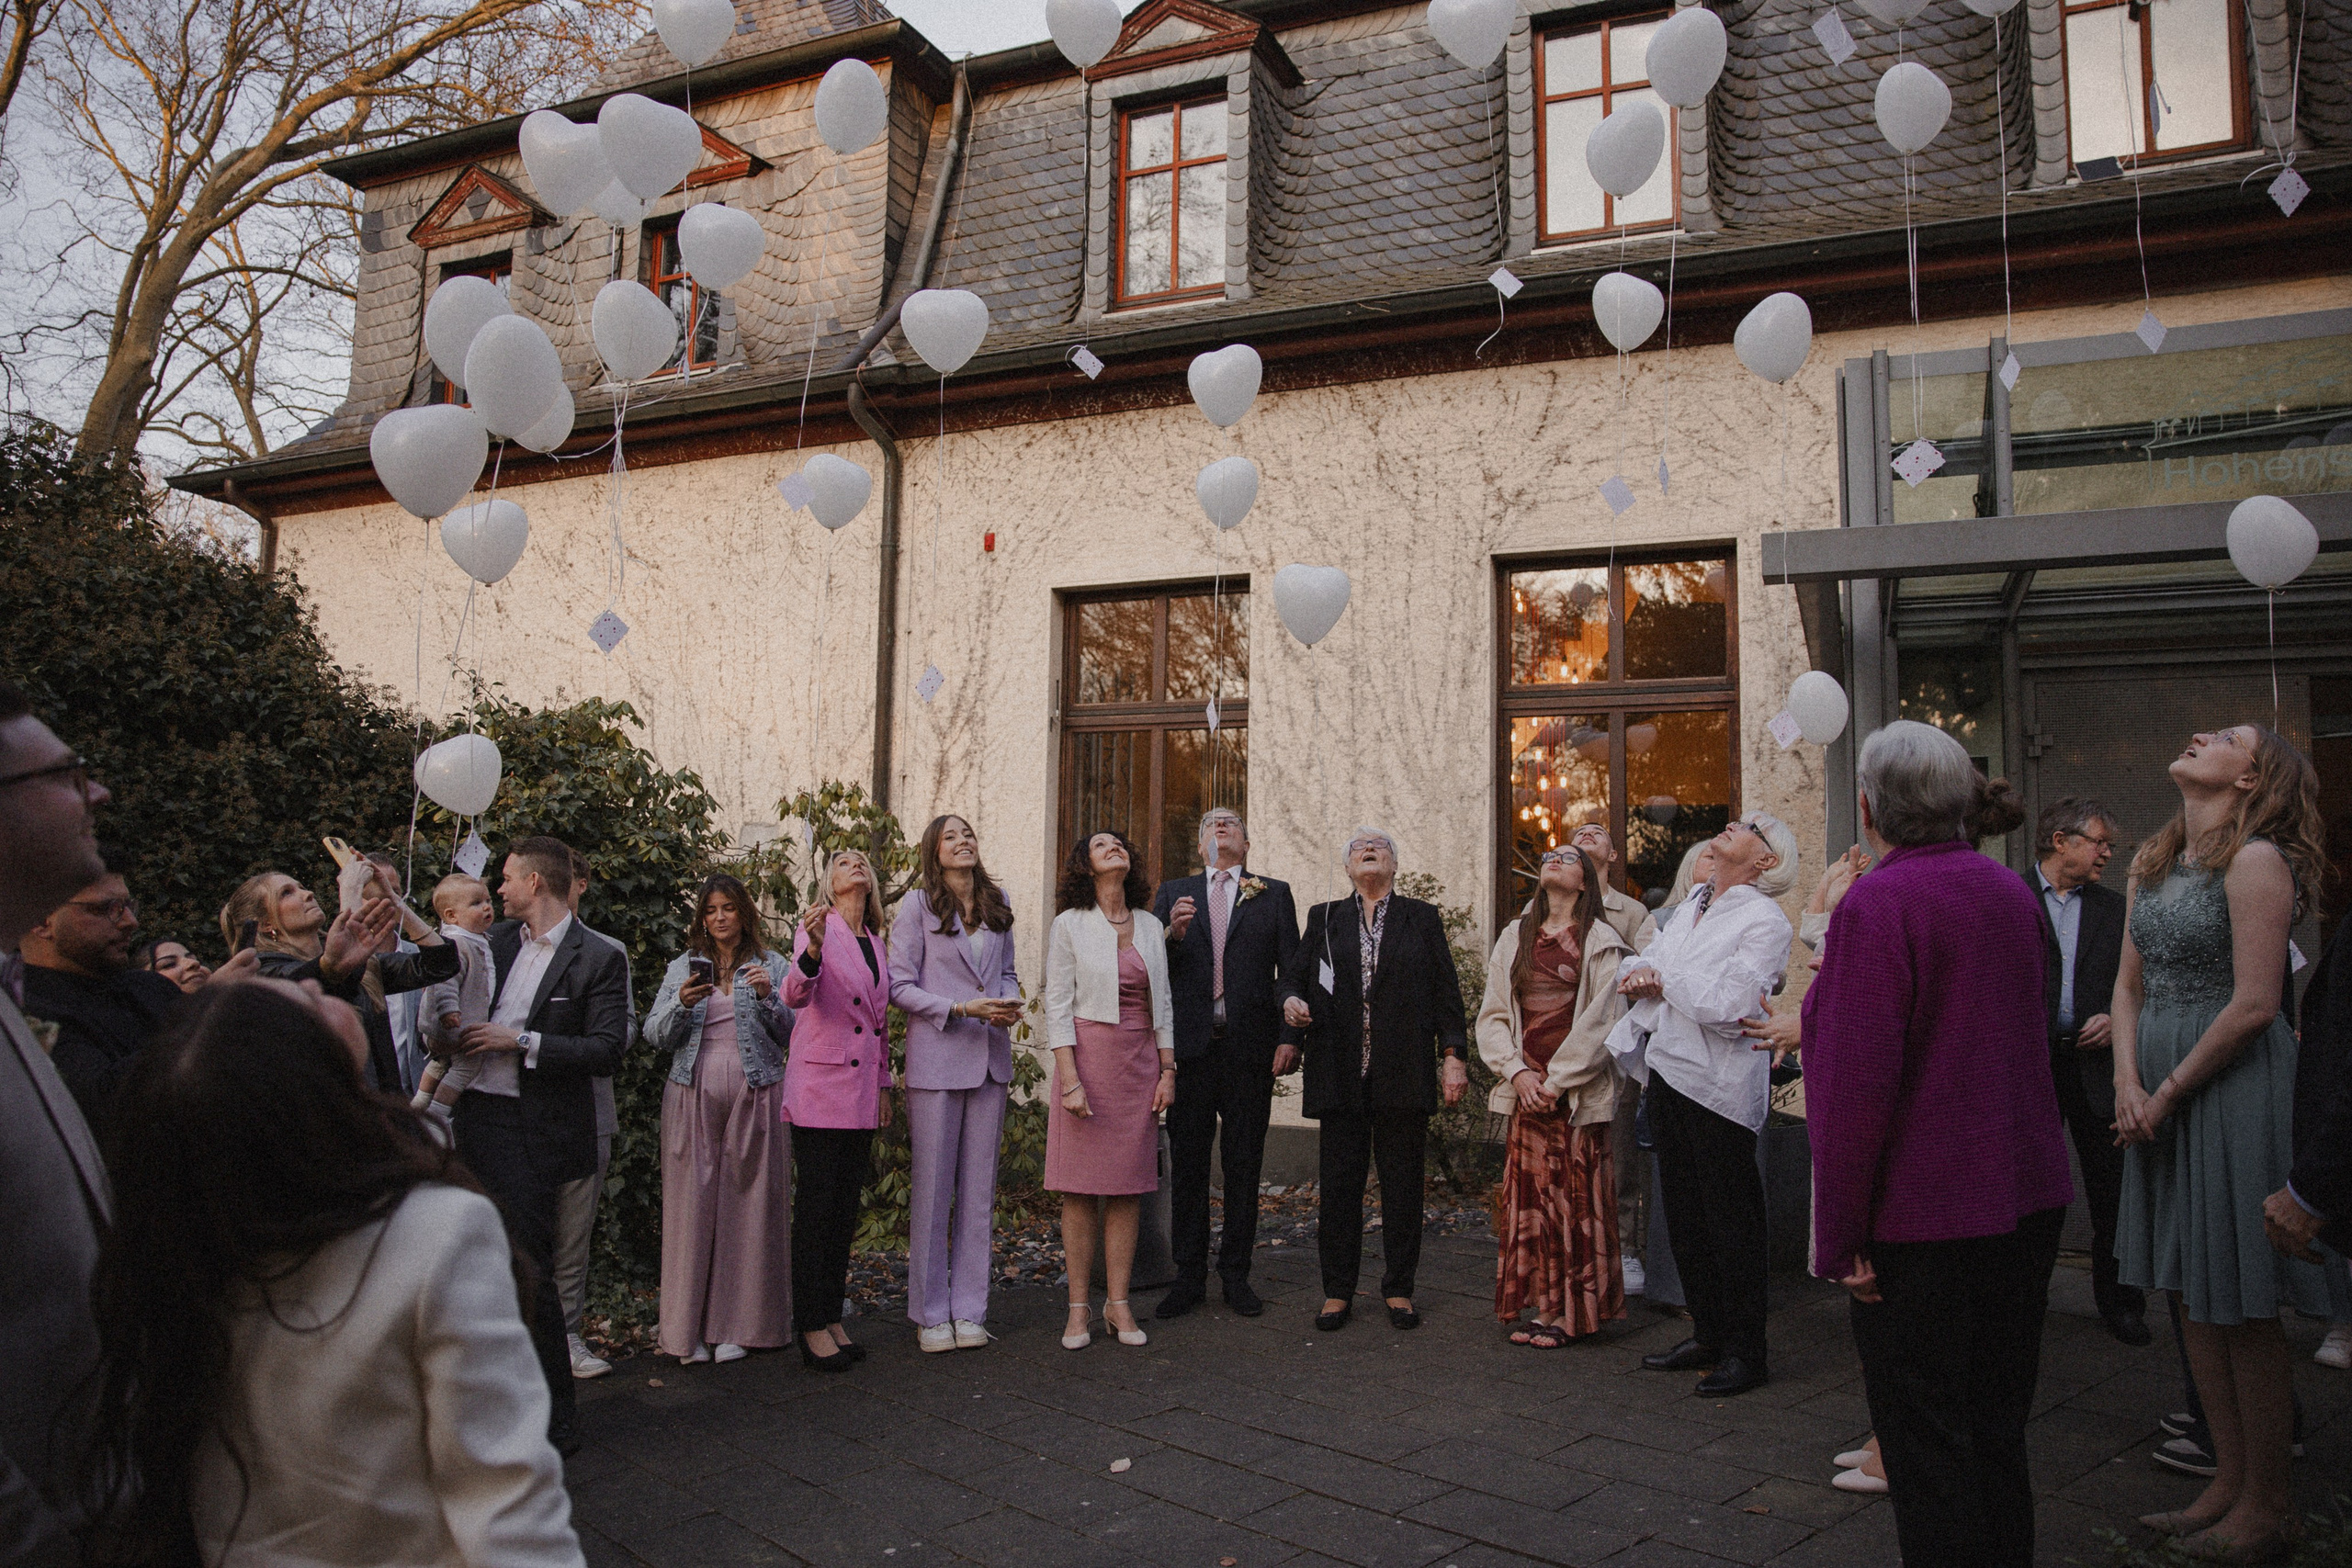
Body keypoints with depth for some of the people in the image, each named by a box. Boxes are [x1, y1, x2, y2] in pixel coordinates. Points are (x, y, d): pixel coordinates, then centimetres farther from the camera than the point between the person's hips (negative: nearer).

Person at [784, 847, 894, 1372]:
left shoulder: (874, 941, 13)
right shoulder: (817, 928, -6)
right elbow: (794, 995, -23)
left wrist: (883, 1083, 17)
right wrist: (812, 950, -42)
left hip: (861, 1093, 6)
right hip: (820, 1088, -6)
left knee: (845, 1210, 10)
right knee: (816, 1209, -2)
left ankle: (832, 1318, 19)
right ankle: (811, 1328, 6)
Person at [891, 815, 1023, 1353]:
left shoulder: (999, 902, 12)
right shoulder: (918, 904, -2)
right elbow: (900, 987, -5)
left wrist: (1009, 1004, -3)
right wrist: (963, 1009, -16)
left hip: (991, 1058, 4)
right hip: (935, 1060, -4)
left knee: (979, 1187, 8)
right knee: (932, 1187, 1)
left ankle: (969, 1311, 17)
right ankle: (931, 1315, 12)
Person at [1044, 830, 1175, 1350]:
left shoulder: (1151, 927, 11)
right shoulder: (1070, 925, 0)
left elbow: (1163, 1003, 13)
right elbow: (1057, 1005, -5)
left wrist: (1168, 1071, 6)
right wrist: (1069, 1079, -13)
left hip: (1141, 1063, 4)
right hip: (1088, 1056, -3)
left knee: (1128, 1189, 5)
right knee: (1079, 1189, -1)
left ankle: (1118, 1303, 13)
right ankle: (1079, 1307, 7)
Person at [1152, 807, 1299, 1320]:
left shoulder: (1275, 894, 10)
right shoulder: (1174, 893, 13)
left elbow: (1291, 970, 5)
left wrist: (1290, 1037, -5)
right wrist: (1173, 934, -12)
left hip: (1250, 1048, 0)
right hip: (1190, 1046, 1)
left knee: (1243, 1166, 6)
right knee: (1187, 1165, 4)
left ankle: (1235, 1276, 17)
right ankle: (1189, 1278, 13)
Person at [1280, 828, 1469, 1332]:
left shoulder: (1422, 918, 10)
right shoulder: (1323, 918, 14)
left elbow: (1446, 991, 6)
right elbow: (1295, 976, 13)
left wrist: (1452, 1054, -3)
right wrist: (1291, 1001, -10)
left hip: (1403, 1073, -1)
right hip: (1340, 1073, 1)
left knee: (1402, 1181, 4)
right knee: (1339, 1182, 3)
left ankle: (1399, 1289, 16)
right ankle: (1338, 1291, 13)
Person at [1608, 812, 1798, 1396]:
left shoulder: (1764, 922, -11)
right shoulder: (1690, 906, 13)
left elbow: (1728, 1006, -22)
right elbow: (1644, 964, 18)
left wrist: (1664, 982, -9)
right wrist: (1636, 974, -5)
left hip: (1718, 1085, -8)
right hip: (1667, 1073, 8)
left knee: (1731, 1218, 3)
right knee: (1684, 1214, 16)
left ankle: (1744, 1351, 16)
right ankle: (1707, 1335, 29)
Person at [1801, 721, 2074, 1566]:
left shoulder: (1876, 904, -19)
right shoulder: (2011, 891, 6)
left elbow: (1856, 1083, -23)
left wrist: (1840, 1236, -16)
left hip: (1924, 1214, -8)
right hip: (2028, 1200, 8)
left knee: (1926, 1442, 3)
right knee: (1997, 1431, 21)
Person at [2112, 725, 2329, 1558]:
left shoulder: (2256, 860, -12)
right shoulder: (2154, 861, 12)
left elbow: (2255, 1004, -17)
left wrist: (2168, 1092, -12)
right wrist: (2128, 1082, -1)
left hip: (2233, 1084, -8)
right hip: (2158, 1091, 8)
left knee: (2242, 1309, 2)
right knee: (2193, 1295, 15)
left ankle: (2263, 1507, 18)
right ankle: (2229, 1481, 29)